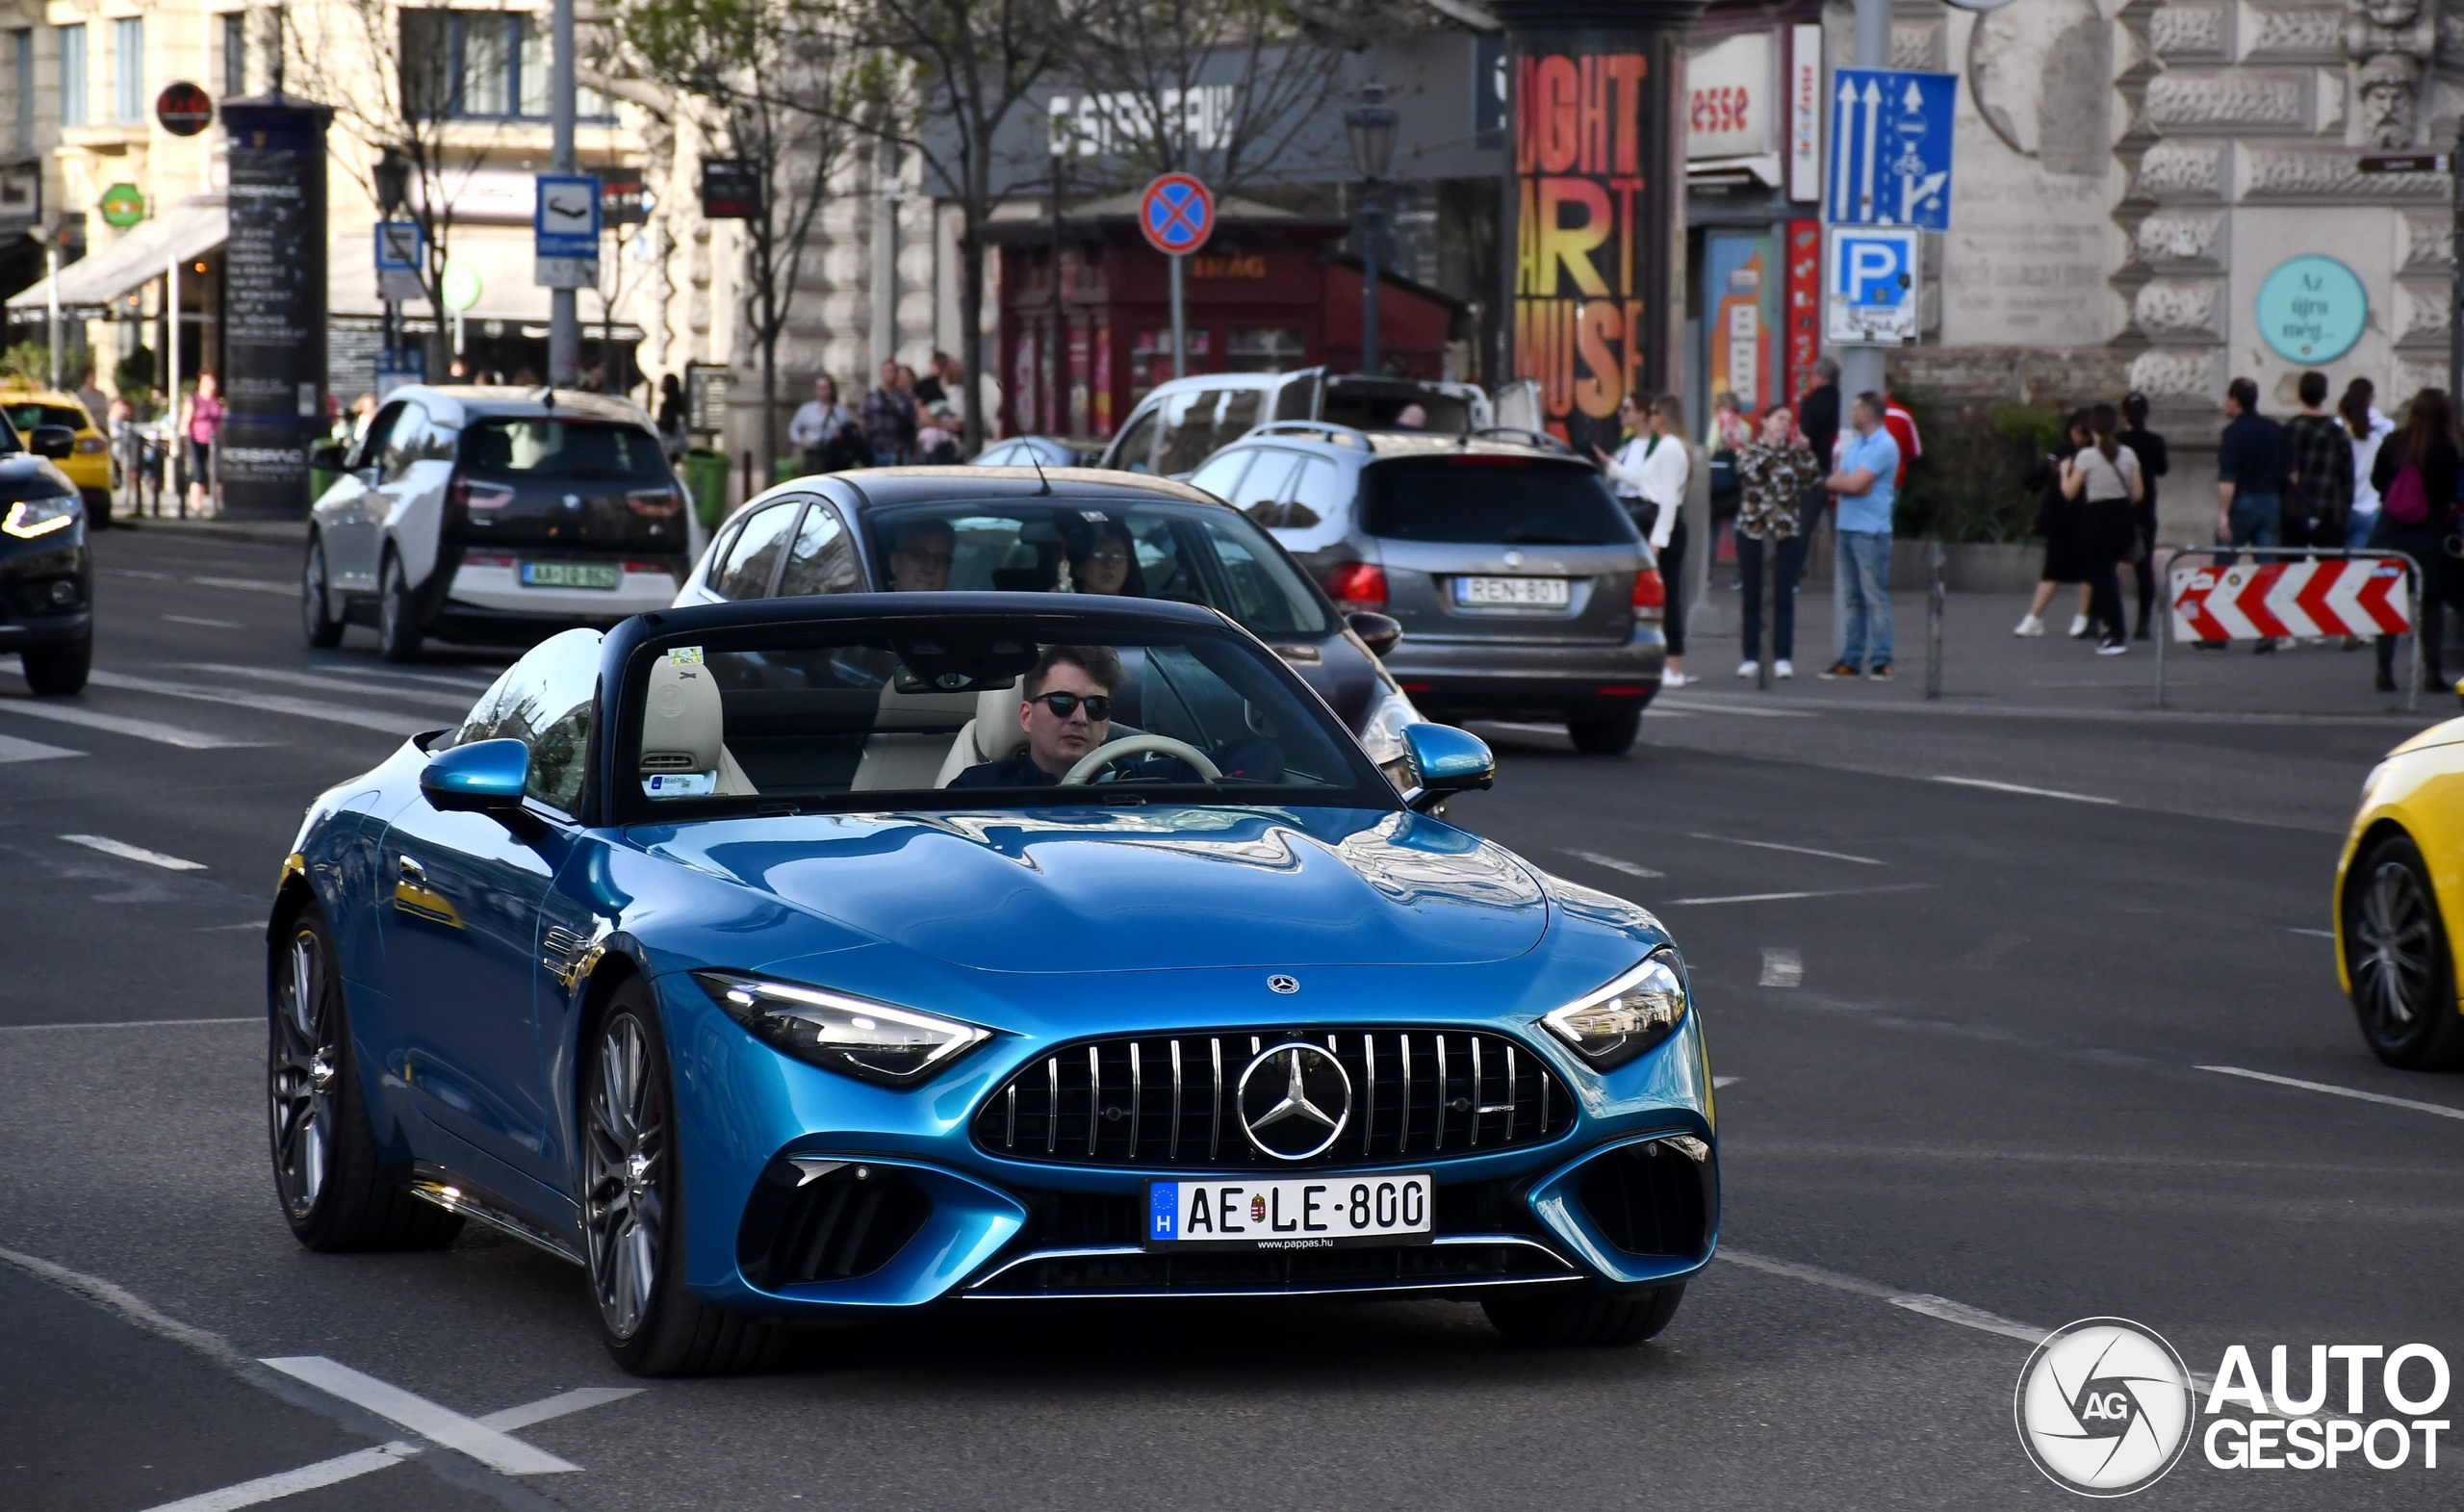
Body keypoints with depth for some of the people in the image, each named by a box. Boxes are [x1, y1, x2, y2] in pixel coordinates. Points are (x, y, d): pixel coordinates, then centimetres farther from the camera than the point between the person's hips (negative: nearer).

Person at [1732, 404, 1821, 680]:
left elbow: (1815, 480, -3)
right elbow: (1750, 473, -14)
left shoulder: (1794, 453, 9)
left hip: (1788, 530, 1)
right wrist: (1770, 447, -16)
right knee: (1752, 596, 3)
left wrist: (1805, 451, -10)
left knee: (1784, 596, -1)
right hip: (1752, 528, -1)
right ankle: (1751, 657, 8)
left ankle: (1783, 657, 2)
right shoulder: (1748, 450, 6)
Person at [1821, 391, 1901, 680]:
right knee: (1855, 598, 11)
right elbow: (1835, 480, 11)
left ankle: (1880, 661, -8)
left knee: (1874, 597, -8)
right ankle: (1851, 659, 13)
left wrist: (1837, 481, 2)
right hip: (1848, 527, 9)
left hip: (1871, 531, -9)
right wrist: (1845, 482, -9)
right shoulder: (1854, 443, 17)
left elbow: (1855, 484, -17)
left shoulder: (1884, 446, -11)